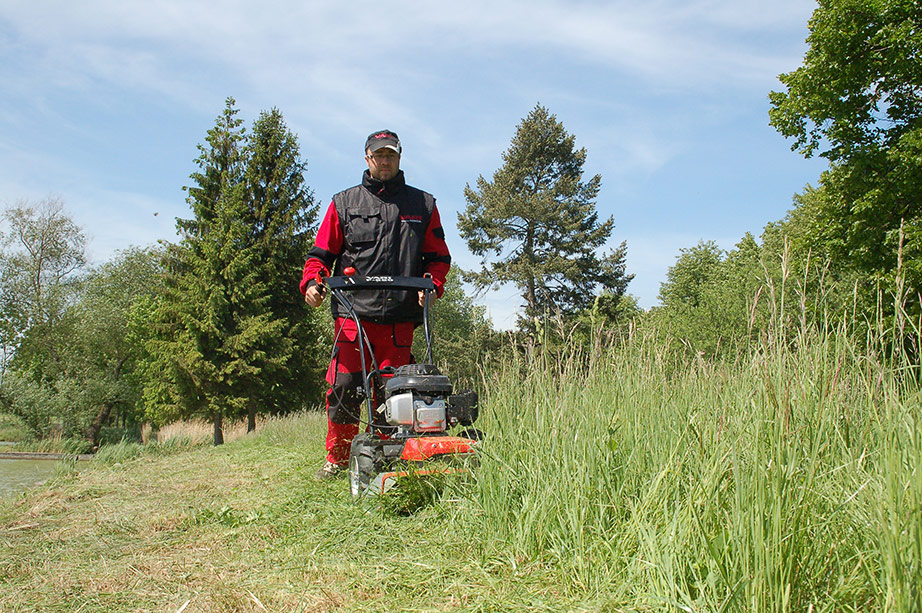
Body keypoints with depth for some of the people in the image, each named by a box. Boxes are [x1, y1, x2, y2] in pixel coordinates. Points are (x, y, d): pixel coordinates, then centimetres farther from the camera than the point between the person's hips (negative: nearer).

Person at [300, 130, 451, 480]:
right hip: (353, 311, 0)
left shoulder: (422, 205, 17)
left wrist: (432, 284, -2)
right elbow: (321, 252, 14)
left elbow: (439, 256, 17)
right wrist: (312, 282, -5)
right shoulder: (344, 203, 16)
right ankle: (338, 458, 8)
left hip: (400, 316, 1)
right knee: (343, 386, -6)